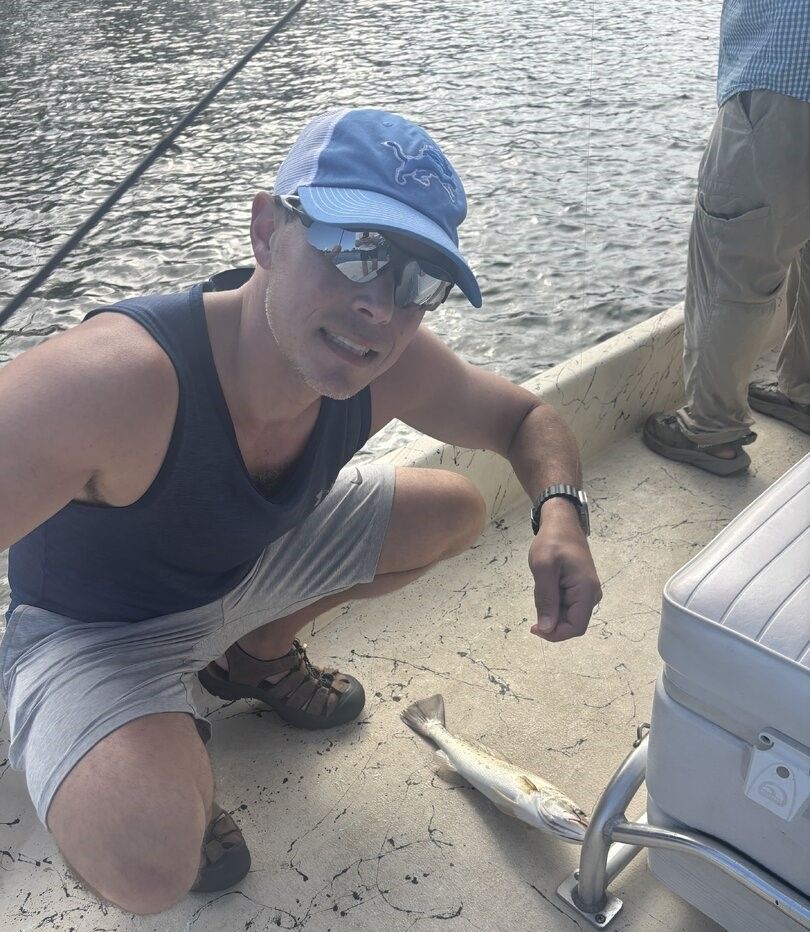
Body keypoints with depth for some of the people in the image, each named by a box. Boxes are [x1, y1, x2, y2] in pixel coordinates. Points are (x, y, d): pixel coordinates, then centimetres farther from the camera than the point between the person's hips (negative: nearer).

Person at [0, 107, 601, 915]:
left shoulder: (394, 366, -21)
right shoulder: (112, 381, -41)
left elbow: (524, 417, -4)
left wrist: (560, 513, -24)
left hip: (253, 560, 6)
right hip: (94, 629, -6)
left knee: (454, 512, 6)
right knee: (150, 863, -32)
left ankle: (256, 654, 24)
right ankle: (169, 758, 7)